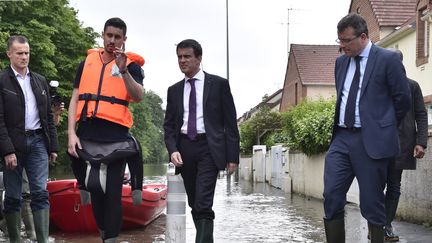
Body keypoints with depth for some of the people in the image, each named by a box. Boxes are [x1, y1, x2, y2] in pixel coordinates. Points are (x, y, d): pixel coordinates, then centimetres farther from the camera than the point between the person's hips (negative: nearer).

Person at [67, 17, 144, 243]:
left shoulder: (130, 65, 4)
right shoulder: (87, 62, 12)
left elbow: (138, 96, -11)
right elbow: (75, 99, 9)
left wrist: (123, 70, -23)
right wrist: (71, 133, -1)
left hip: (115, 136, -3)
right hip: (87, 135, 3)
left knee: (112, 192, 0)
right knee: (94, 188, 10)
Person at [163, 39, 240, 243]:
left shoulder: (218, 84, 3)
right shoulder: (174, 90, 14)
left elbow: (230, 122, 1)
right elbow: (169, 125, 12)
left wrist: (233, 156, -4)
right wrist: (173, 150, -7)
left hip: (208, 148, -4)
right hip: (184, 148, 4)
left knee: (203, 205, -15)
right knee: (194, 204, 9)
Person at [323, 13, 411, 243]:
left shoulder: (388, 59, -4)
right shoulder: (341, 61, 14)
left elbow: (403, 99, -1)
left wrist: (383, 126, 8)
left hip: (372, 140, -5)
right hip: (341, 138, 5)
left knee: (372, 202, 0)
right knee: (331, 197, -2)